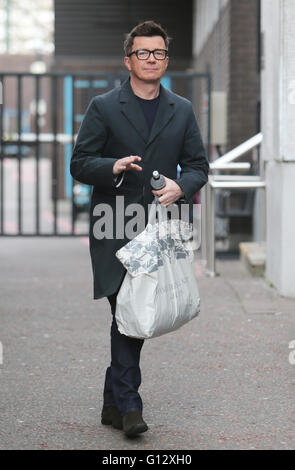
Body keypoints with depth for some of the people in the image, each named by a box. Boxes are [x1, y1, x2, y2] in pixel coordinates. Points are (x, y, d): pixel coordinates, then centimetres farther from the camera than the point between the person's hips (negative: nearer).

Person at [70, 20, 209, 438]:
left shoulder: (182, 111, 13)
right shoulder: (103, 107, 3)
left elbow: (198, 164, 12)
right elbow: (79, 164, 0)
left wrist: (181, 187, -10)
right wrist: (114, 167, -21)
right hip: (115, 229, -3)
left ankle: (114, 403, 20)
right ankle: (128, 406, -10)